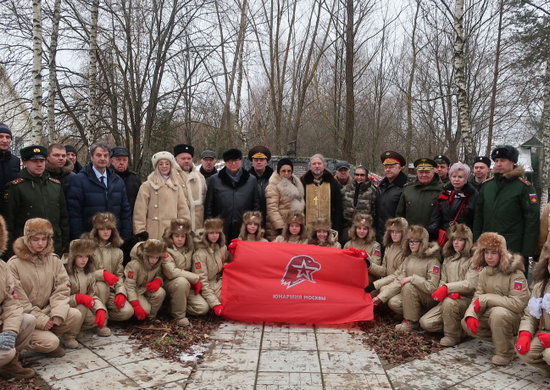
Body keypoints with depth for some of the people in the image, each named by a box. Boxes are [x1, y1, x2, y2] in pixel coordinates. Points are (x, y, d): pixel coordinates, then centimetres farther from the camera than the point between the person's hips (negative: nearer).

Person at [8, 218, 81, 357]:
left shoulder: (54, 260, 3)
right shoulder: (14, 264, -9)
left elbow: (62, 290, -2)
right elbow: (18, 300, -12)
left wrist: (56, 317, -17)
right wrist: (41, 320, -16)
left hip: (48, 311, 5)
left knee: (75, 315, -23)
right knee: (51, 342, -25)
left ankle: (45, 335, -1)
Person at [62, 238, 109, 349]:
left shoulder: (88, 272, 3)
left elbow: (93, 295, 0)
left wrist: (100, 309, -17)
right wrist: (79, 298, -34)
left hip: (84, 309, 6)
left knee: (100, 316, -16)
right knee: (82, 306, -33)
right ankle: (69, 336, -12)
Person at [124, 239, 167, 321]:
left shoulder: (158, 264, -12)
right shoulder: (134, 265, -28)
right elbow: (129, 286, -28)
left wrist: (157, 281, -25)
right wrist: (136, 306, -34)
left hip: (147, 289, 5)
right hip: (135, 291, -5)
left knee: (161, 292, -27)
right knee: (145, 308, -27)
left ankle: (151, 317, -7)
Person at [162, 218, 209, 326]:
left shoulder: (189, 249, 8)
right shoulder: (166, 250, -12)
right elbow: (172, 272, -23)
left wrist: (195, 282, -7)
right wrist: (196, 278, -20)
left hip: (187, 286, 5)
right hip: (170, 284, -5)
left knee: (203, 308, -15)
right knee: (182, 281, -39)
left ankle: (175, 305, 10)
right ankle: (179, 315, -18)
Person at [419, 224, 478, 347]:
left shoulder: (473, 260, -4)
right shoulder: (448, 259, 14)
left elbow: (470, 284, -17)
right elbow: (443, 281, 7)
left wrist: (447, 288, -28)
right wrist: (450, 292, -16)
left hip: (466, 300, -5)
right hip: (447, 299, 5)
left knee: (449, 302, -39)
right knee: (425, 322, -12)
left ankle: (452, 335, -16)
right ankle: (456, 325, 10)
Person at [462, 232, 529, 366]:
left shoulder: (515, 274, -19)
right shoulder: (485, 272, 0)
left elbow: (518, 303, -28)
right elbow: (477, 297, -5)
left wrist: (486, 298, -27)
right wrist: (471, 315, -24)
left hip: (514, 318, -6)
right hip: (491, 315, 6)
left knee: (498, 312, -36)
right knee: (467, 324, -11)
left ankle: (504, 353, -13)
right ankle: (501, 339, 8)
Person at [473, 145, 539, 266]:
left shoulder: (524, 187, -4)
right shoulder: (487, 184, 8)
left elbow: (532, 221, -7)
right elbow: (478, 215, 11)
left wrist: (527, 252, -10)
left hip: (513, 249, -4)